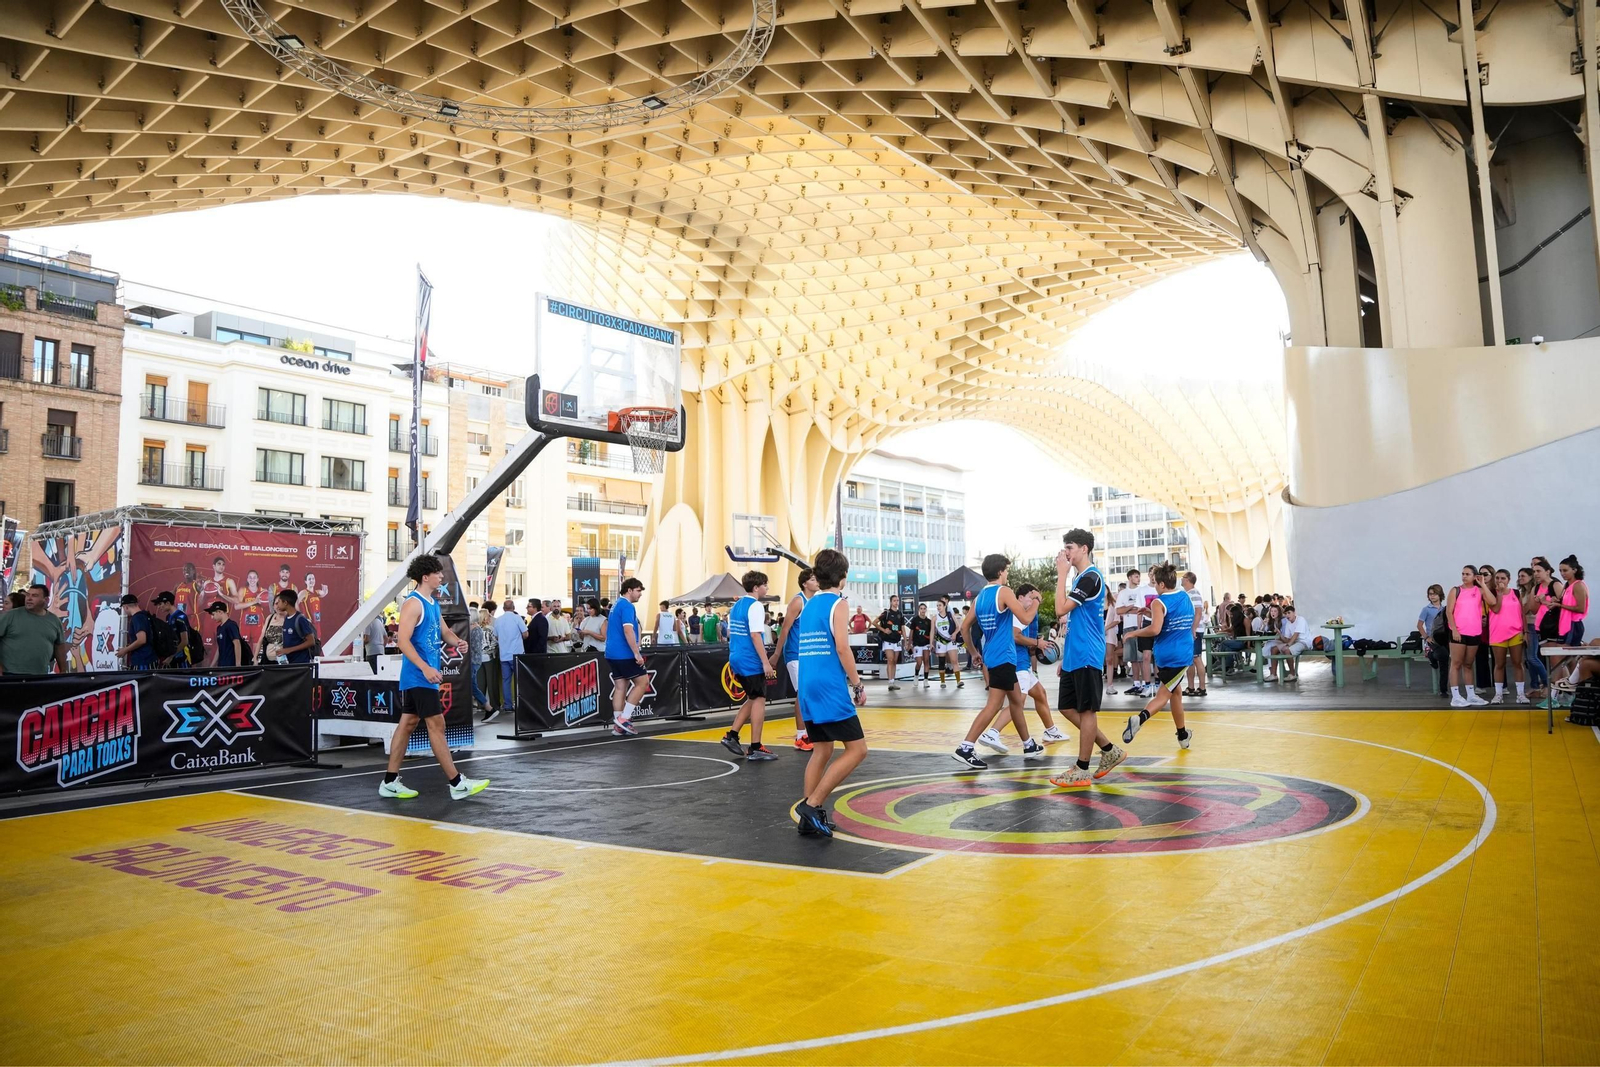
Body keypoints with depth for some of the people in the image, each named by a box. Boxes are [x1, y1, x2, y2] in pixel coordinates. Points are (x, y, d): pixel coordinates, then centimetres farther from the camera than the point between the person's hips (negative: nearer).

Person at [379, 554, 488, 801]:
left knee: (408, 723, 12)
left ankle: (390, 782, 18)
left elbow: (443, 630, 22)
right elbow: (403, 641, -21)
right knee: (436, 725, -6)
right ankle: (457, 784, -2)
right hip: (419, 676, -10)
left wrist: (456, 641, -1)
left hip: (425, 676, 10)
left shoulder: (432, 603, 15)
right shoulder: (413, 603, -15)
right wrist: (426, 668, -29)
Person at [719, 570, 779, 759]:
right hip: (751, 661, -9)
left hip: (736, 659, 9)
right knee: (759, 700, -1)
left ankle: (731, 736, 16)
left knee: (752, 699, 19)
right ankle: (755, 748, 1)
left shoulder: (736, 606, 14)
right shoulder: (755, 606, -13)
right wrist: (766, 662, -20)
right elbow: (755, 635, -20)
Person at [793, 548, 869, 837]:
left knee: (821, 751, 15)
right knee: (856, 749, -2)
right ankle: (811, 805, -8)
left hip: (807, 687, 8)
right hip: (831, 689, -8)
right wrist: (858, 684, -9)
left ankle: (809, 818, 13)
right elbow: (842, 646, -15)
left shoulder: (808, 605, 16)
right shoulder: (837, 603, -6)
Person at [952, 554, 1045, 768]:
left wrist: (974, 652, 21)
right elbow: (1026, 619, -14)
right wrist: (1034, 604, 5)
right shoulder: (1004, 591, -11)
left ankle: (1029, 746, 29)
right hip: (1003, 657, -9)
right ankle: (964, 748, -16)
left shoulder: (979, 596, 11)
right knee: (993, 705, -10)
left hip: (992, 656, 9)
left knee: (1016, 701, 20)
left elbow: (964, 627, 11)